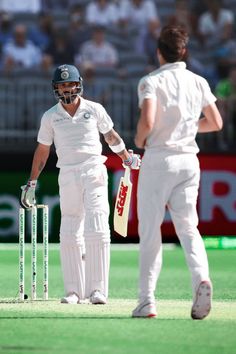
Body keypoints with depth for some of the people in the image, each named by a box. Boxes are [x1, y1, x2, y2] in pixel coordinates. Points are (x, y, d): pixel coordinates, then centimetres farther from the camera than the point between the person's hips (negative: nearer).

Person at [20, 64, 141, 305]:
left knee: (97, 232, -11)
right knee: (69, 236, 2)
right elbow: (42, 150, 13)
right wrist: (31, 183, 13)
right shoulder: (50, 117, 6)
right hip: (67, 176, 2)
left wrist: (127, 157, 22)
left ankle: (97, 289, -11)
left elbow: (110, 135, 17)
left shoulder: (94, 110, 3)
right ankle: (74, 291, 8)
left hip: (94, 173, -2)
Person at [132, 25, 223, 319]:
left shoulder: (151, 81, -8)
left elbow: (147, 121, -21)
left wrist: (140, 139, -1)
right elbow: (215, 122, 9)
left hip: (158, 160, -4)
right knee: (187, 226, 6)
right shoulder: (198, 82, 7)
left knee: (150, 230, 4)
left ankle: (147, 300, 2)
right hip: (189, 160, 4)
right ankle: (201, 278, -22)